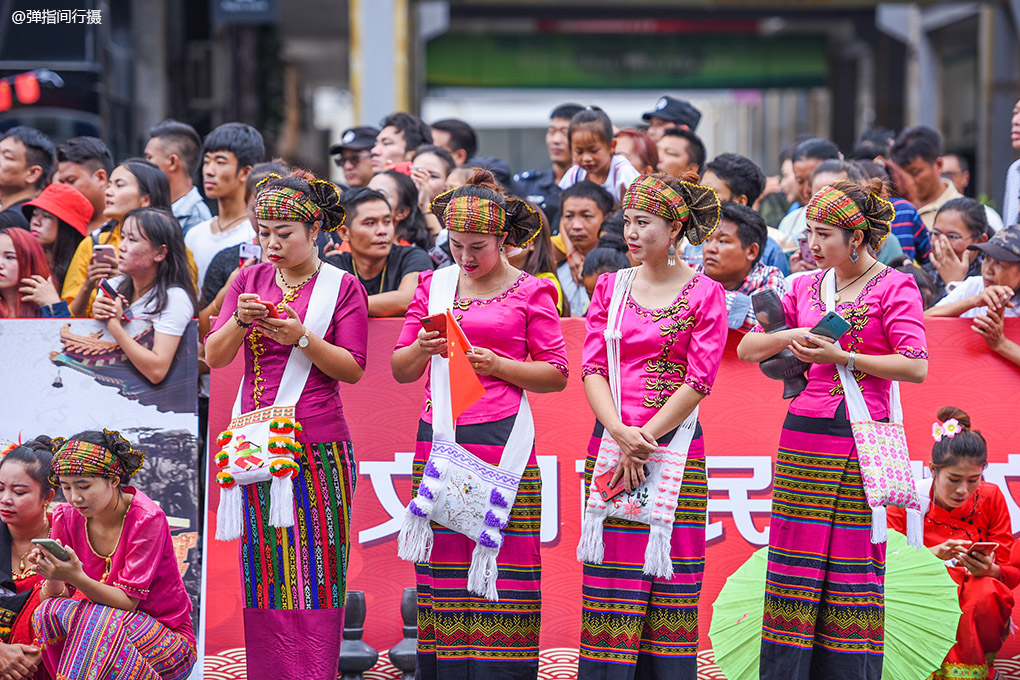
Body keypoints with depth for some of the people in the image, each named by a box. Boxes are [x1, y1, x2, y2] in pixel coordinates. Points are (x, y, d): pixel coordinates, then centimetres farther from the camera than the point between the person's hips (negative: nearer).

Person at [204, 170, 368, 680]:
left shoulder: (343, 288, 2)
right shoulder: (250, 281, 11)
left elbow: (352, 369, -3)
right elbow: (214, 356, 6)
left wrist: (302, 338, -16)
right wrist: (241, 321, -13)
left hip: (317, 446, -3)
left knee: (314, 566, -4)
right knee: (263, 568, 3)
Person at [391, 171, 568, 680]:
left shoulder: (531, 292, 5)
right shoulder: (433, 285, 15)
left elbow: (556, 374, 3)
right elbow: (401, 370, 16)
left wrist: (496, 365, -10)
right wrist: (422, 348, -6)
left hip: (502, 444, -3)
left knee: (502, 562, -7)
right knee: (441, 563, 1)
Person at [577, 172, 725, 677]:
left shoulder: (704, 294, 0)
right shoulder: (610, 287, 10)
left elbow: (699, 381, -6)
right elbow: (592, 369, 3)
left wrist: (645, 438, -13)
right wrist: (621, 434, -13)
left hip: (676, 446, -3)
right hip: (609, 442, 3)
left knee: (670, 577, -2)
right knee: (610, 576, 0)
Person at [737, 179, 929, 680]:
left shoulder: (895, 287, -1)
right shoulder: (806, 286, 13)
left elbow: (916, 366, -12)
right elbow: (747, 348, 14)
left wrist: (842, 357, -13)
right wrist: (793, 337, -4)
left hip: (861, 439, -5)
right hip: (803, 433, 5)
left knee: (854, 562, -3)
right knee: (795, 558, 3)